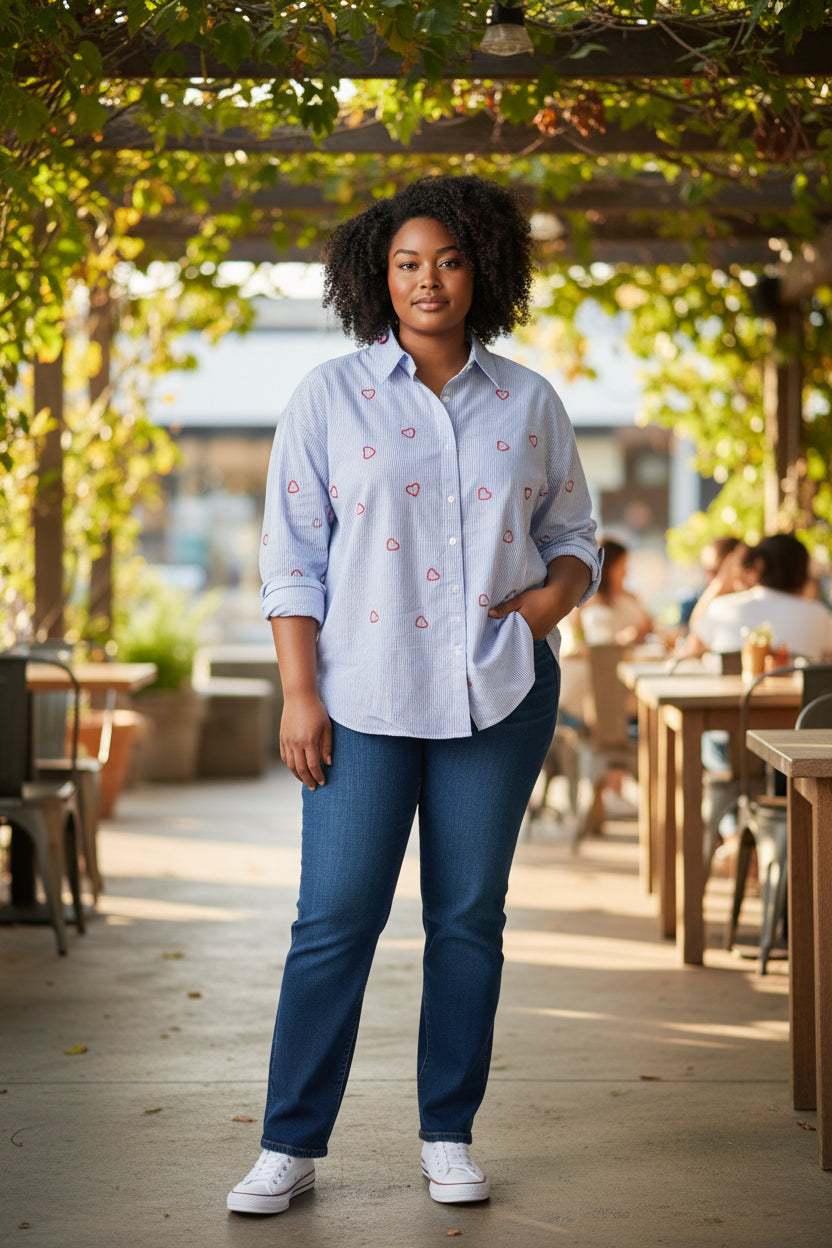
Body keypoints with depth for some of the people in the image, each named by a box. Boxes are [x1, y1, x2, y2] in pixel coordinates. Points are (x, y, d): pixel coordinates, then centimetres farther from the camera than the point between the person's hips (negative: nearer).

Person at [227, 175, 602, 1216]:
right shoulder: (329, 397, 2)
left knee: (469, 914, 6)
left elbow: (573, 535, 16)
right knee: (334, 917, -3)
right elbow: (291, 556, 0)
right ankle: (290, 1146, 7)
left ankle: (449, 1135, 18)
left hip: (499, 693, 2)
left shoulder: (529, 404, 8)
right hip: (366, 692, -2)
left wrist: (557, 593, -7)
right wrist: (299, 692, -7)